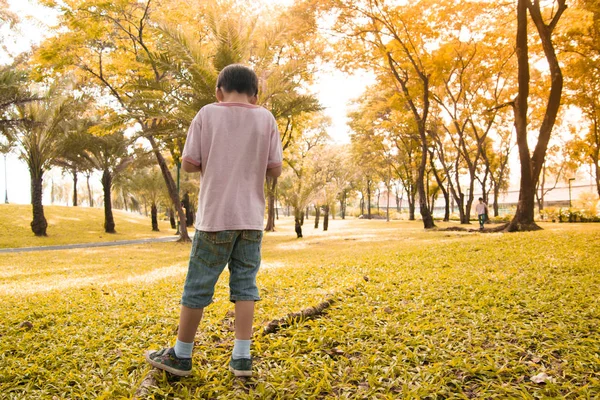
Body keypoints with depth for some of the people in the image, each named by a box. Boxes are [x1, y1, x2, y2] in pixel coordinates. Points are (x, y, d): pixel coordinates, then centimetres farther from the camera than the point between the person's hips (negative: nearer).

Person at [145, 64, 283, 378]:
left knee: (198, 286, 8)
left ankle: (181, 355, 21)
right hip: (251, 217, 2)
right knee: (245, 284, 9)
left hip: (215, 216, -1)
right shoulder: (266, 119, 2)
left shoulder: (207, 113, -2)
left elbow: (188, 164, -2)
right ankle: (241, 357, 11)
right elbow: (275, 170, 0)